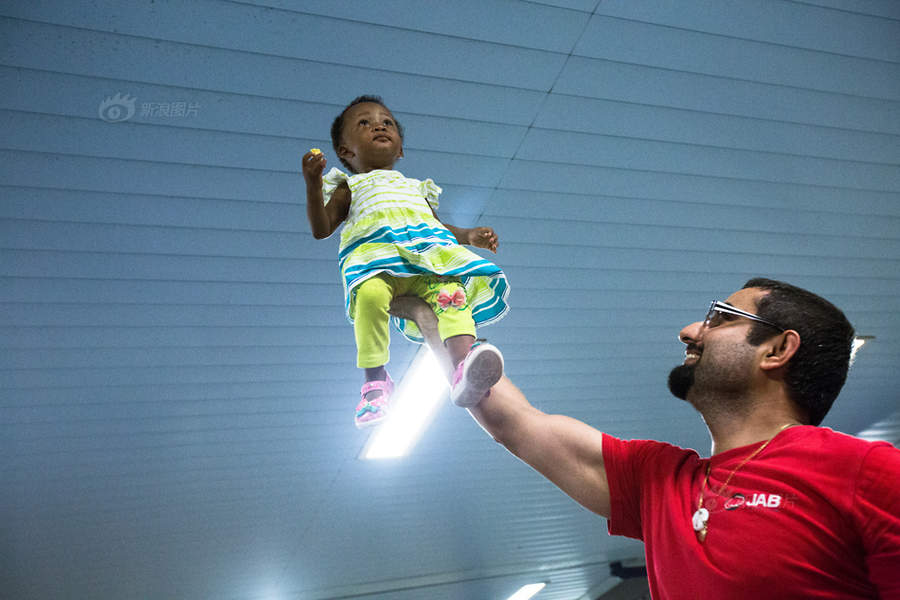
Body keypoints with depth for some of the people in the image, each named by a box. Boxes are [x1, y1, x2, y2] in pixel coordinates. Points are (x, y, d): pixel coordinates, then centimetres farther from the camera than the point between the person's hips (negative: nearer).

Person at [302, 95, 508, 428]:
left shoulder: (416, 188, 42)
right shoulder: (351, 187, 30)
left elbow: (439, 225, 39)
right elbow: (320, 228, 17)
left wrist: (469, 235, 19)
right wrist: (313, 184, 2)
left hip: (427, 250, 3)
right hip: (373, 250, -3)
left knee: (452, 291, -32)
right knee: (370, 294, -38)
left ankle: (464, 369, -51)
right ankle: (375, 379, -30)